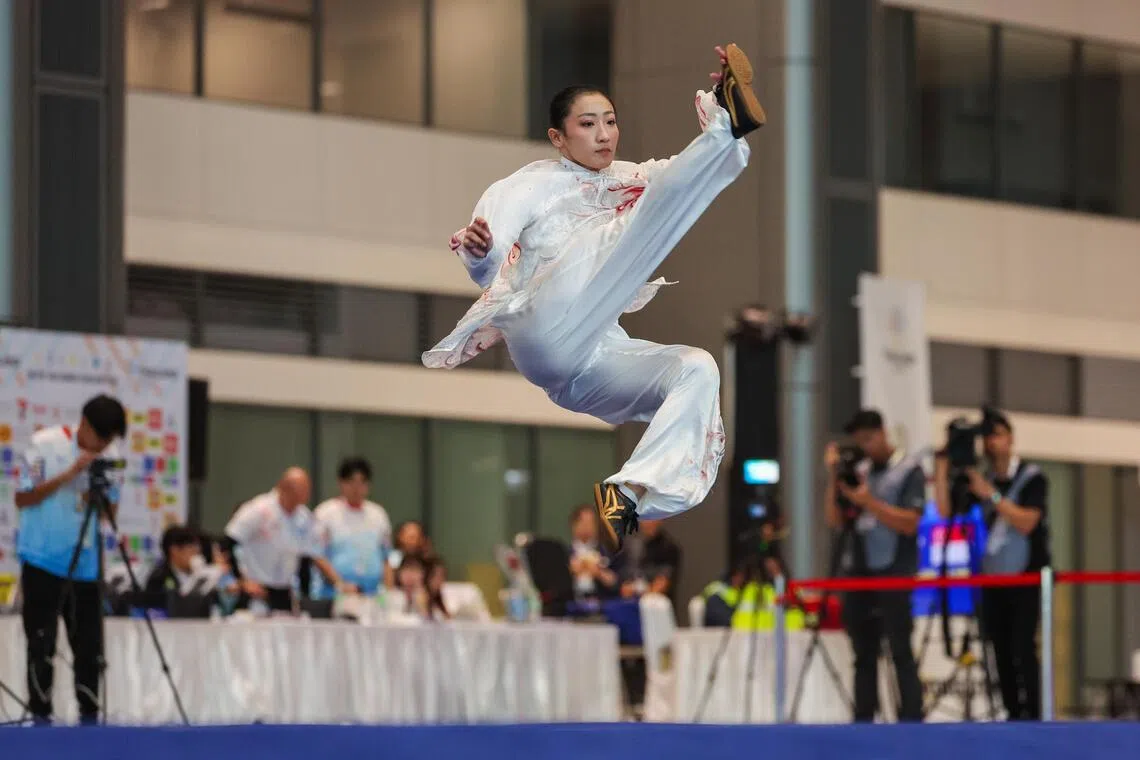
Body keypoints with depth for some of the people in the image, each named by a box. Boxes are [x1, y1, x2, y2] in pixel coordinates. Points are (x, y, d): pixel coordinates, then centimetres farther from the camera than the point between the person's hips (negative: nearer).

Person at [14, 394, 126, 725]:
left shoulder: (110, 456, 3)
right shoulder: (45, 445, -8)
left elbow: (112, 510, 11)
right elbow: (22, 498, -9)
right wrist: (68, 475, -19)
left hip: (86, 564, 4)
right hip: (43, 561, -4)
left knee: (90, 644, 1)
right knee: (42, 643, -4)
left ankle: (89, 714, 9)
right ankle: (40, 715, 1)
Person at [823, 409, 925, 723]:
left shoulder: (909, 469, -1)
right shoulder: (858, 471, 14)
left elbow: (910, 523, -10)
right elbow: (836, 521, 11)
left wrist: (868, 501, -15)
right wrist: (833, 478, 1)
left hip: (893, 573, -6)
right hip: (858, 572, 6)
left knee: (900, 652, -9)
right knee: (864, 655, 7)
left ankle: (912, 723, -11)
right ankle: (863, 723, 9)